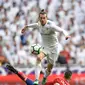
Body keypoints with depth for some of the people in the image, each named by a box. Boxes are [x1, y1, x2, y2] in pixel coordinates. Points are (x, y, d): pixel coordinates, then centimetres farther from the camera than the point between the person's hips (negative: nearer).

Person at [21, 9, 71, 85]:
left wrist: (66, 35, -56)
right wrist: (27, 26, 36)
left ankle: (44, 78, 42)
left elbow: (62, 30, -34)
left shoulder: (51, 25, -24)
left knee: (49, 68, 6)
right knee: (39, 58, -30)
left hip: (53, 47, -3)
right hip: (44, 47, 3)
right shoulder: (39, 24, -6)